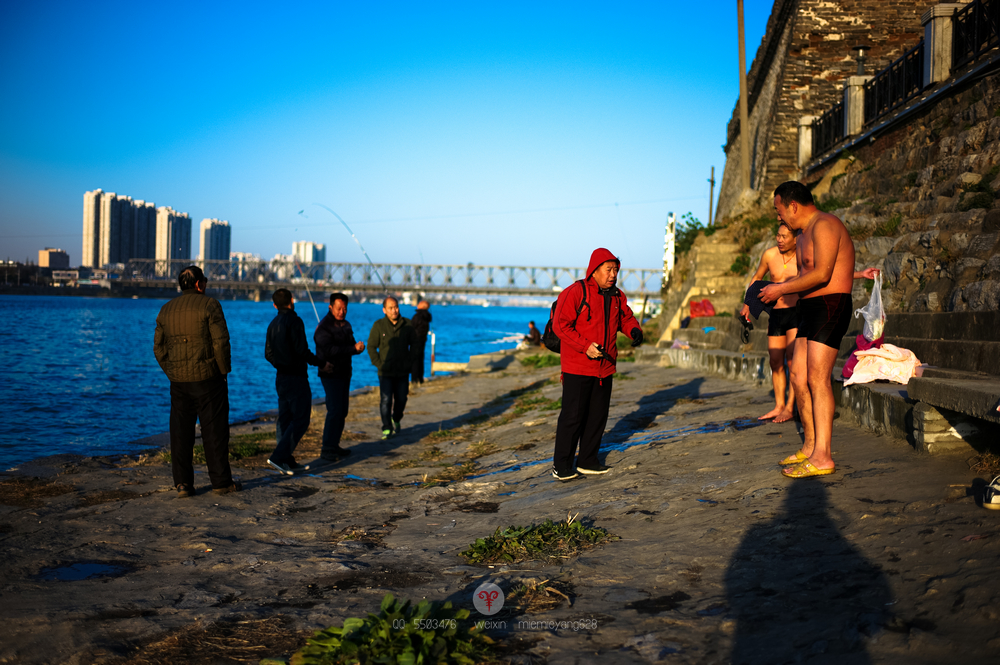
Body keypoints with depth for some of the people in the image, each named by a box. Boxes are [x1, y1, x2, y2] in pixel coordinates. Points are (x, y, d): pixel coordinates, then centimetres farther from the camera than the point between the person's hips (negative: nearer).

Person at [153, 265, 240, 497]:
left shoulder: (166, 310, 10)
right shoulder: (209, 305, -7)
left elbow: (159, 348, 11)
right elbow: (220, 341, -13)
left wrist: (172, 373, 16)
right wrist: (224, 369, -2)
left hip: (178, 381, 5)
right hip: (208, 377, -4)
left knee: (180, 431, 7)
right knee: (214, 429, 2)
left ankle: (182, 483, 6)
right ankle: (221, 481, 7)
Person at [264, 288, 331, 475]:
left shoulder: (273, 324, 11)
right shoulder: (294, 321, -14)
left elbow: (268, 353, 15)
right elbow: (302, 350, -19)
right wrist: (322, 364, -8)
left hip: (281, 378, 9)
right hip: (296, 378, -9)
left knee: (285, 419, 11)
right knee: (300, 420, -5)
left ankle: (288, 461, 13)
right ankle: (279, 456, -13)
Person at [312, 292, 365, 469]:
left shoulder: (346, 325, 14)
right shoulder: (324, 327, -13)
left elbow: (351, 345, 12)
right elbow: (329, 350, -24)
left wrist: (357, 347, -12)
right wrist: (353, 348, -24)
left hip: (344, 373, 9)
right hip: (331, 374, -9)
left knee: (342, 410, 11)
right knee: (334, 410, -14)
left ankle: (334, 446, 20)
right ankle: (327, 451, -14)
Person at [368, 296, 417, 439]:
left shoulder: (406, 325, 2)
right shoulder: (379, 326, -5)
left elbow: (413, 343, 14)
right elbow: (371, 347, 0)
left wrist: (410, 360, 5)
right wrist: (378, 364, -7)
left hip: (403, 371, 3)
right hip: (385, 372, -3)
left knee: (401, 399, 12)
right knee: (385, 400, -8)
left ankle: (396, 420, 39)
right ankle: (387, 428, 1)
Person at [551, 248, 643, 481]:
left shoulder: (616, 296, 9)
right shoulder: (575, 293, -13)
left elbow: (626, 318, 22)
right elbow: (560, 325, -16)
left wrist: (634, 330, -2)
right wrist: (585, 346, -23)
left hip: (605, 368, 7)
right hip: (577, 368, -7)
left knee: (598, 416, 13)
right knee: (572, 416, -6)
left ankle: (587, 461, 25)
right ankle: (561, 466, 2)